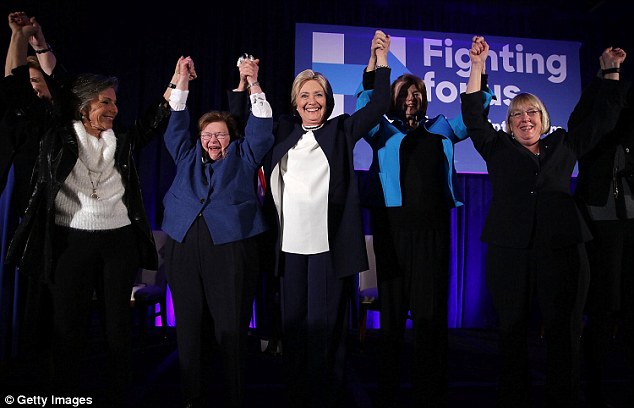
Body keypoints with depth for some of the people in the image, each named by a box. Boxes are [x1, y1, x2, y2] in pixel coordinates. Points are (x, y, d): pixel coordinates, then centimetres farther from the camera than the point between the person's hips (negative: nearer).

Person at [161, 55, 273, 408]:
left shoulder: (243, 157, 14)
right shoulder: (188, 156, 22)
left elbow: (261, 129, 5)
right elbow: (177, 126, 19)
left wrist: (254, 84, -1)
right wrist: (183, 80, 15)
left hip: (231, 247, -3)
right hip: (183, 247, 4)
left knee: (232, 328, -1)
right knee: (188, 326, 7)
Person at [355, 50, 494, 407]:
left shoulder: (441, 129, 18)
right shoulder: (383, 132, 11)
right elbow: (366, 105, -3)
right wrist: (374, 63, -12)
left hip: (433, 229, 2)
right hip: (393, 227, -1)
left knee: (431, 311, 4)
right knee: (393, 308, 6)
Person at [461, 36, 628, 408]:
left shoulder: (565, 144, 18)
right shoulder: (498, 147, 14)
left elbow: (604, 117, 24)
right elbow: (473, 115, 5)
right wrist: (477, 65, -1)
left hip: (562, 248, 1)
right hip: (509, 249, -1)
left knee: (564, 330, 1)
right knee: (512, 328, 4)